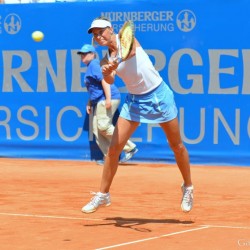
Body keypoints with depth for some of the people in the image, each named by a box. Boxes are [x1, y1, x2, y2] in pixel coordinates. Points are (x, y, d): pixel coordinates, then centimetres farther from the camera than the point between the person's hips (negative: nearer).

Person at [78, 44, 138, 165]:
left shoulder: (94, 64, -8)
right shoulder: (90, 67, 22)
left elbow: (104, 80, -20)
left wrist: (108, 99, -28)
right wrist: (90, 102, 22)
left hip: (107, 99, -11)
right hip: (99, 101, 11)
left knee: (103, 126, -19)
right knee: (97, 130, 4)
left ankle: (130, 147, -14)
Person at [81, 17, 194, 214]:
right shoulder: (107, 59, 2)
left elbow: (131, 51, -33)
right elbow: (110, 81, -16)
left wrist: (116, 60, -54)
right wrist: (107, 72, -39)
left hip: (158, 95, -4)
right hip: (134, 100, 4)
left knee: (177, 146, 7)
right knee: (114, 148, -6)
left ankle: (188, 187, 29)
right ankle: (103, 195, 6)